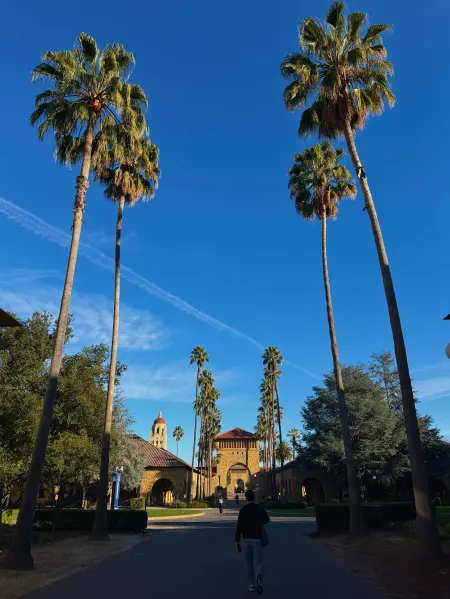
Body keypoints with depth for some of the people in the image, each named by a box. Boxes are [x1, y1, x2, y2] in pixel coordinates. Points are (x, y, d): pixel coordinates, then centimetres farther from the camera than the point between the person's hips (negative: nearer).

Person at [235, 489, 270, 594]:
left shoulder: (243, 510, -7)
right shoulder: (259, 508, -3)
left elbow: (239, 526, -9)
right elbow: (267, 520, 12)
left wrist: (237, 541, -3)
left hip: (246, 539, 0)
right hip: (257, 539, 0)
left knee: (249, 563, 15)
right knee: (258, 562, 5)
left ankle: (251, 584, 19)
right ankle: (258, 579, -21)